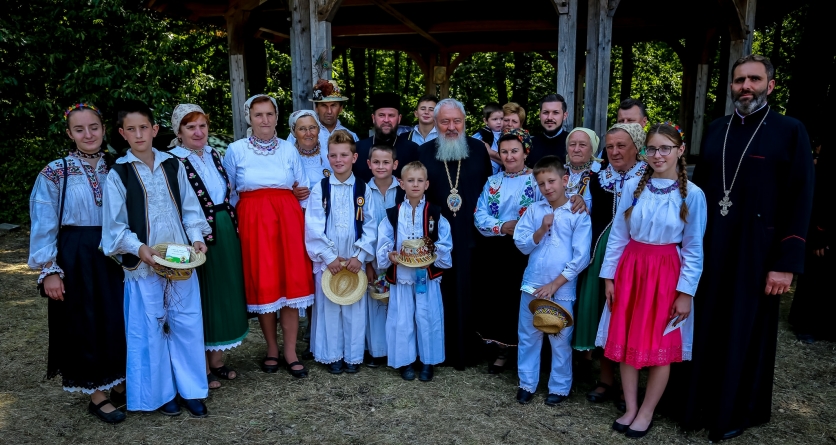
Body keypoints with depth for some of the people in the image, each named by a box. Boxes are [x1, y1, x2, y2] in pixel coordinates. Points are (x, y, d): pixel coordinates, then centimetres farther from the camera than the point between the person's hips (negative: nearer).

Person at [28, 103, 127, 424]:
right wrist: (48, 270, -10)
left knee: (119, 320, 8)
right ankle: (97, 395, 19)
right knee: (85, 323, 5)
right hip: (76, 258, -3)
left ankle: (119, 385, 27)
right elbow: (44, 225, -5)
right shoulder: (55, 173, -4)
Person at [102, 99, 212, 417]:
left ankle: (191, 389, 20)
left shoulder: (173, 165, 6)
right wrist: (139, 248, -18)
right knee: (150, 329, 6)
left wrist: (197, 237, -6)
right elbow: (115, 225, -3)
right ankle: (160, 392, 22)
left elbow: (189, 208, 9)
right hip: (143, 264, -2)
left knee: (187, 323, 6)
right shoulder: (118, 173, -2)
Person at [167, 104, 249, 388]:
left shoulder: (214, 155, 9)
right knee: (201, 298, 3)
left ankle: (217, 360, 28)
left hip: (227, 234, 7)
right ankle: (203, 367, 18)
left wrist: (232, 225, 12)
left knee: (225, 294, 13)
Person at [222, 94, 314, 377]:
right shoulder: (236, 150, 4)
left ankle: (290, 352, 9)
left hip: (288, 220, 1)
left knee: (291, 283, -1)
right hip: (253, 222, -1)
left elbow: (304, 190, 12)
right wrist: (235, 221, 2)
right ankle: (271, 349, 19)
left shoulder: (289, 150, 8)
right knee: (262, 285, 2)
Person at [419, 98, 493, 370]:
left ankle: (467, 349, 22)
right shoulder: (424, 152, 3)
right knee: (442, 296, 6)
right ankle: (443, 350, 21)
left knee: (470, 295, 6)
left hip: (471, 237, 0)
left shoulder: (479, 150, 3)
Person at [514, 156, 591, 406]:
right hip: (532, 286, 3)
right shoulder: (534, 210, 3)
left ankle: (560, 388, 25)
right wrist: (542, 229, -15)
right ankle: (527, 383, 27)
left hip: (561, 289, -3)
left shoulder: (578, 214, -7)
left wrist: (554, 284, -12)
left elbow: (581, 257, -10)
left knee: (560, 341, 8)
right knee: (528, 337, 12)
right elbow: (522, 245, 1)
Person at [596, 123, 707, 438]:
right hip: (631, 269, 3)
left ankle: (646, 412, 23)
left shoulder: (692, 194, -6)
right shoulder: (633, 186, 0)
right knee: (626, 341, 8)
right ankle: (630, 408, 24)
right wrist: (609, 276, 2)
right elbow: (618, 235, 3)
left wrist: (686, 292, -7)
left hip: (666, 274, -2)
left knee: (661, 346, 6)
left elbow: (693, 249, -4)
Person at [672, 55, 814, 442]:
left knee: (745, 332, 9)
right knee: (704, 328, 11)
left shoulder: (791, 132, -4)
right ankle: (699, 402, 27)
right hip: (708, 247, 4)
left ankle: (736, 411, 26)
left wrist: (786, 263, -13)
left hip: (755, 253, -4)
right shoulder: (715, 130, 9)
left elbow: (800, 202, -8)